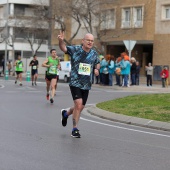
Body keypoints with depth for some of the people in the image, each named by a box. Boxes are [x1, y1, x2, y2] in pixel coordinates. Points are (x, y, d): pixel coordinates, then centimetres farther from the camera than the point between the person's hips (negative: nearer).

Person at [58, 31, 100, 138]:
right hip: (75, 83, -5)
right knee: (78, 104, -18)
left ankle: (66, 113, 45)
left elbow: (97, 63, 23)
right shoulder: (75, 49, -7)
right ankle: (75, 129, -5)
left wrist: (97, 69, 2)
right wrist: (61, 41, -37)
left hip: (86, 85, 5)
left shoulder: (94, 53, 6)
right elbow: (63, 48, -16)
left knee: (81, 107, 13)